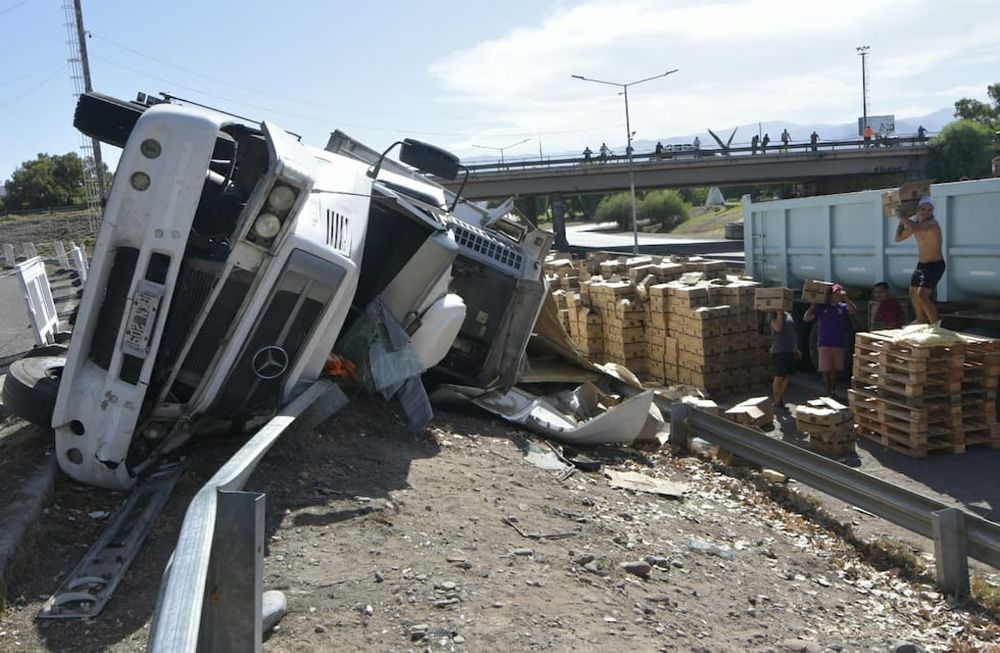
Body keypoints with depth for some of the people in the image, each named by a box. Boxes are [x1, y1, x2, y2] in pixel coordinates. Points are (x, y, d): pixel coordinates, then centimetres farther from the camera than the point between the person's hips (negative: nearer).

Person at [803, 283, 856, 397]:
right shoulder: (821, 307, -1)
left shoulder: (843, 307, 3)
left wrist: (846, 298, -19)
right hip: (824, 344, -2)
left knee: (836, 369, 10)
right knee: (826, 370, 0)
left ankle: (833, 391, 23)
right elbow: (806, 318, -4)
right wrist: (813, 305, -11)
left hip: (839, 344, 2)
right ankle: (828, 392, 8)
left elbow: (854, 311, -15)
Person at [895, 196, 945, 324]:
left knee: (922, 295, -20)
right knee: (913, 294, 21)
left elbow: (915, 228, -44)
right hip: (921, 264, 9)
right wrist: (901, 220, 0)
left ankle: (935, 324, -10)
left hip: (935, 265, -9)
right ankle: (920, 320, 42)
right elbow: (898, 238, 10)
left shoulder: (932, 224, -23)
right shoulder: (915, 223, 3)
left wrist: (902, 216, -28)